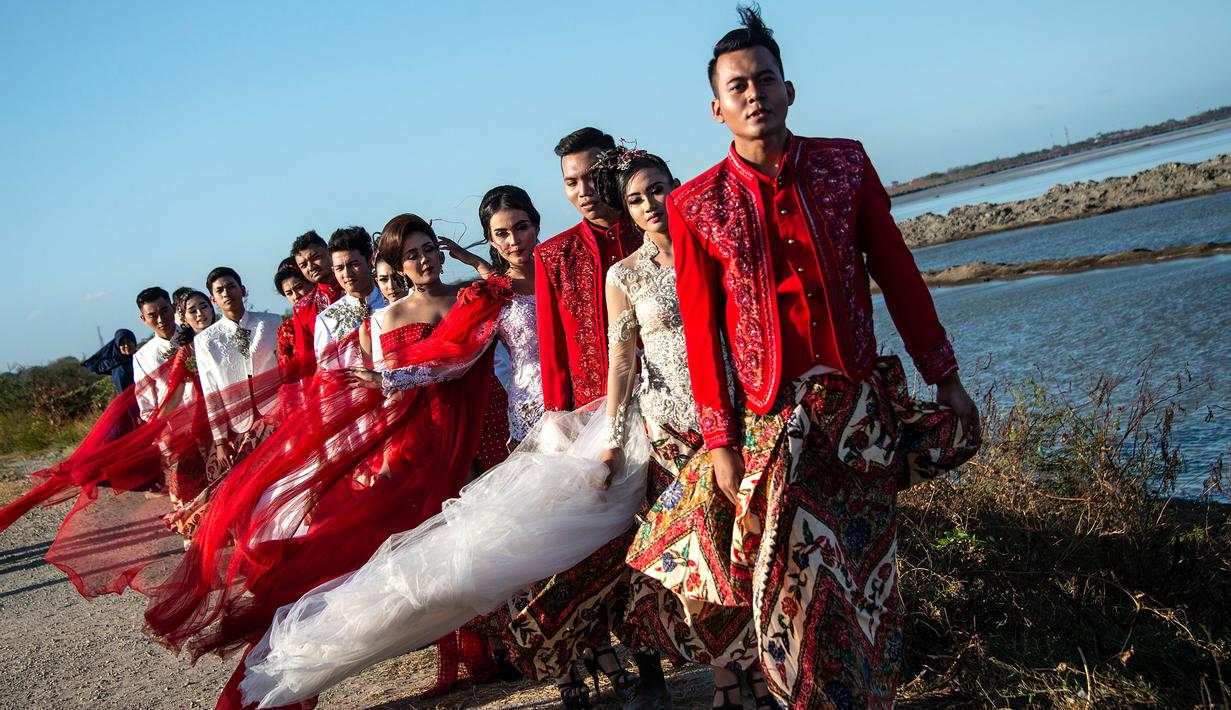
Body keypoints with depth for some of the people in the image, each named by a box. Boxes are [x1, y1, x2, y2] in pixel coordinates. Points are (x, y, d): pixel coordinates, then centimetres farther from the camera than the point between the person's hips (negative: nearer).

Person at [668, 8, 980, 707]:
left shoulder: (845, 163, 2)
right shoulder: (695, 205, -3)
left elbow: (898, 273, 6)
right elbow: (702, 329, -1)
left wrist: (946, 378, 6)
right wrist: (718, 439, -3)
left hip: (864, 408, 2)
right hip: (772, 422, -1)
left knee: (871, 579, 10)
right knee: (796, 587, 2)